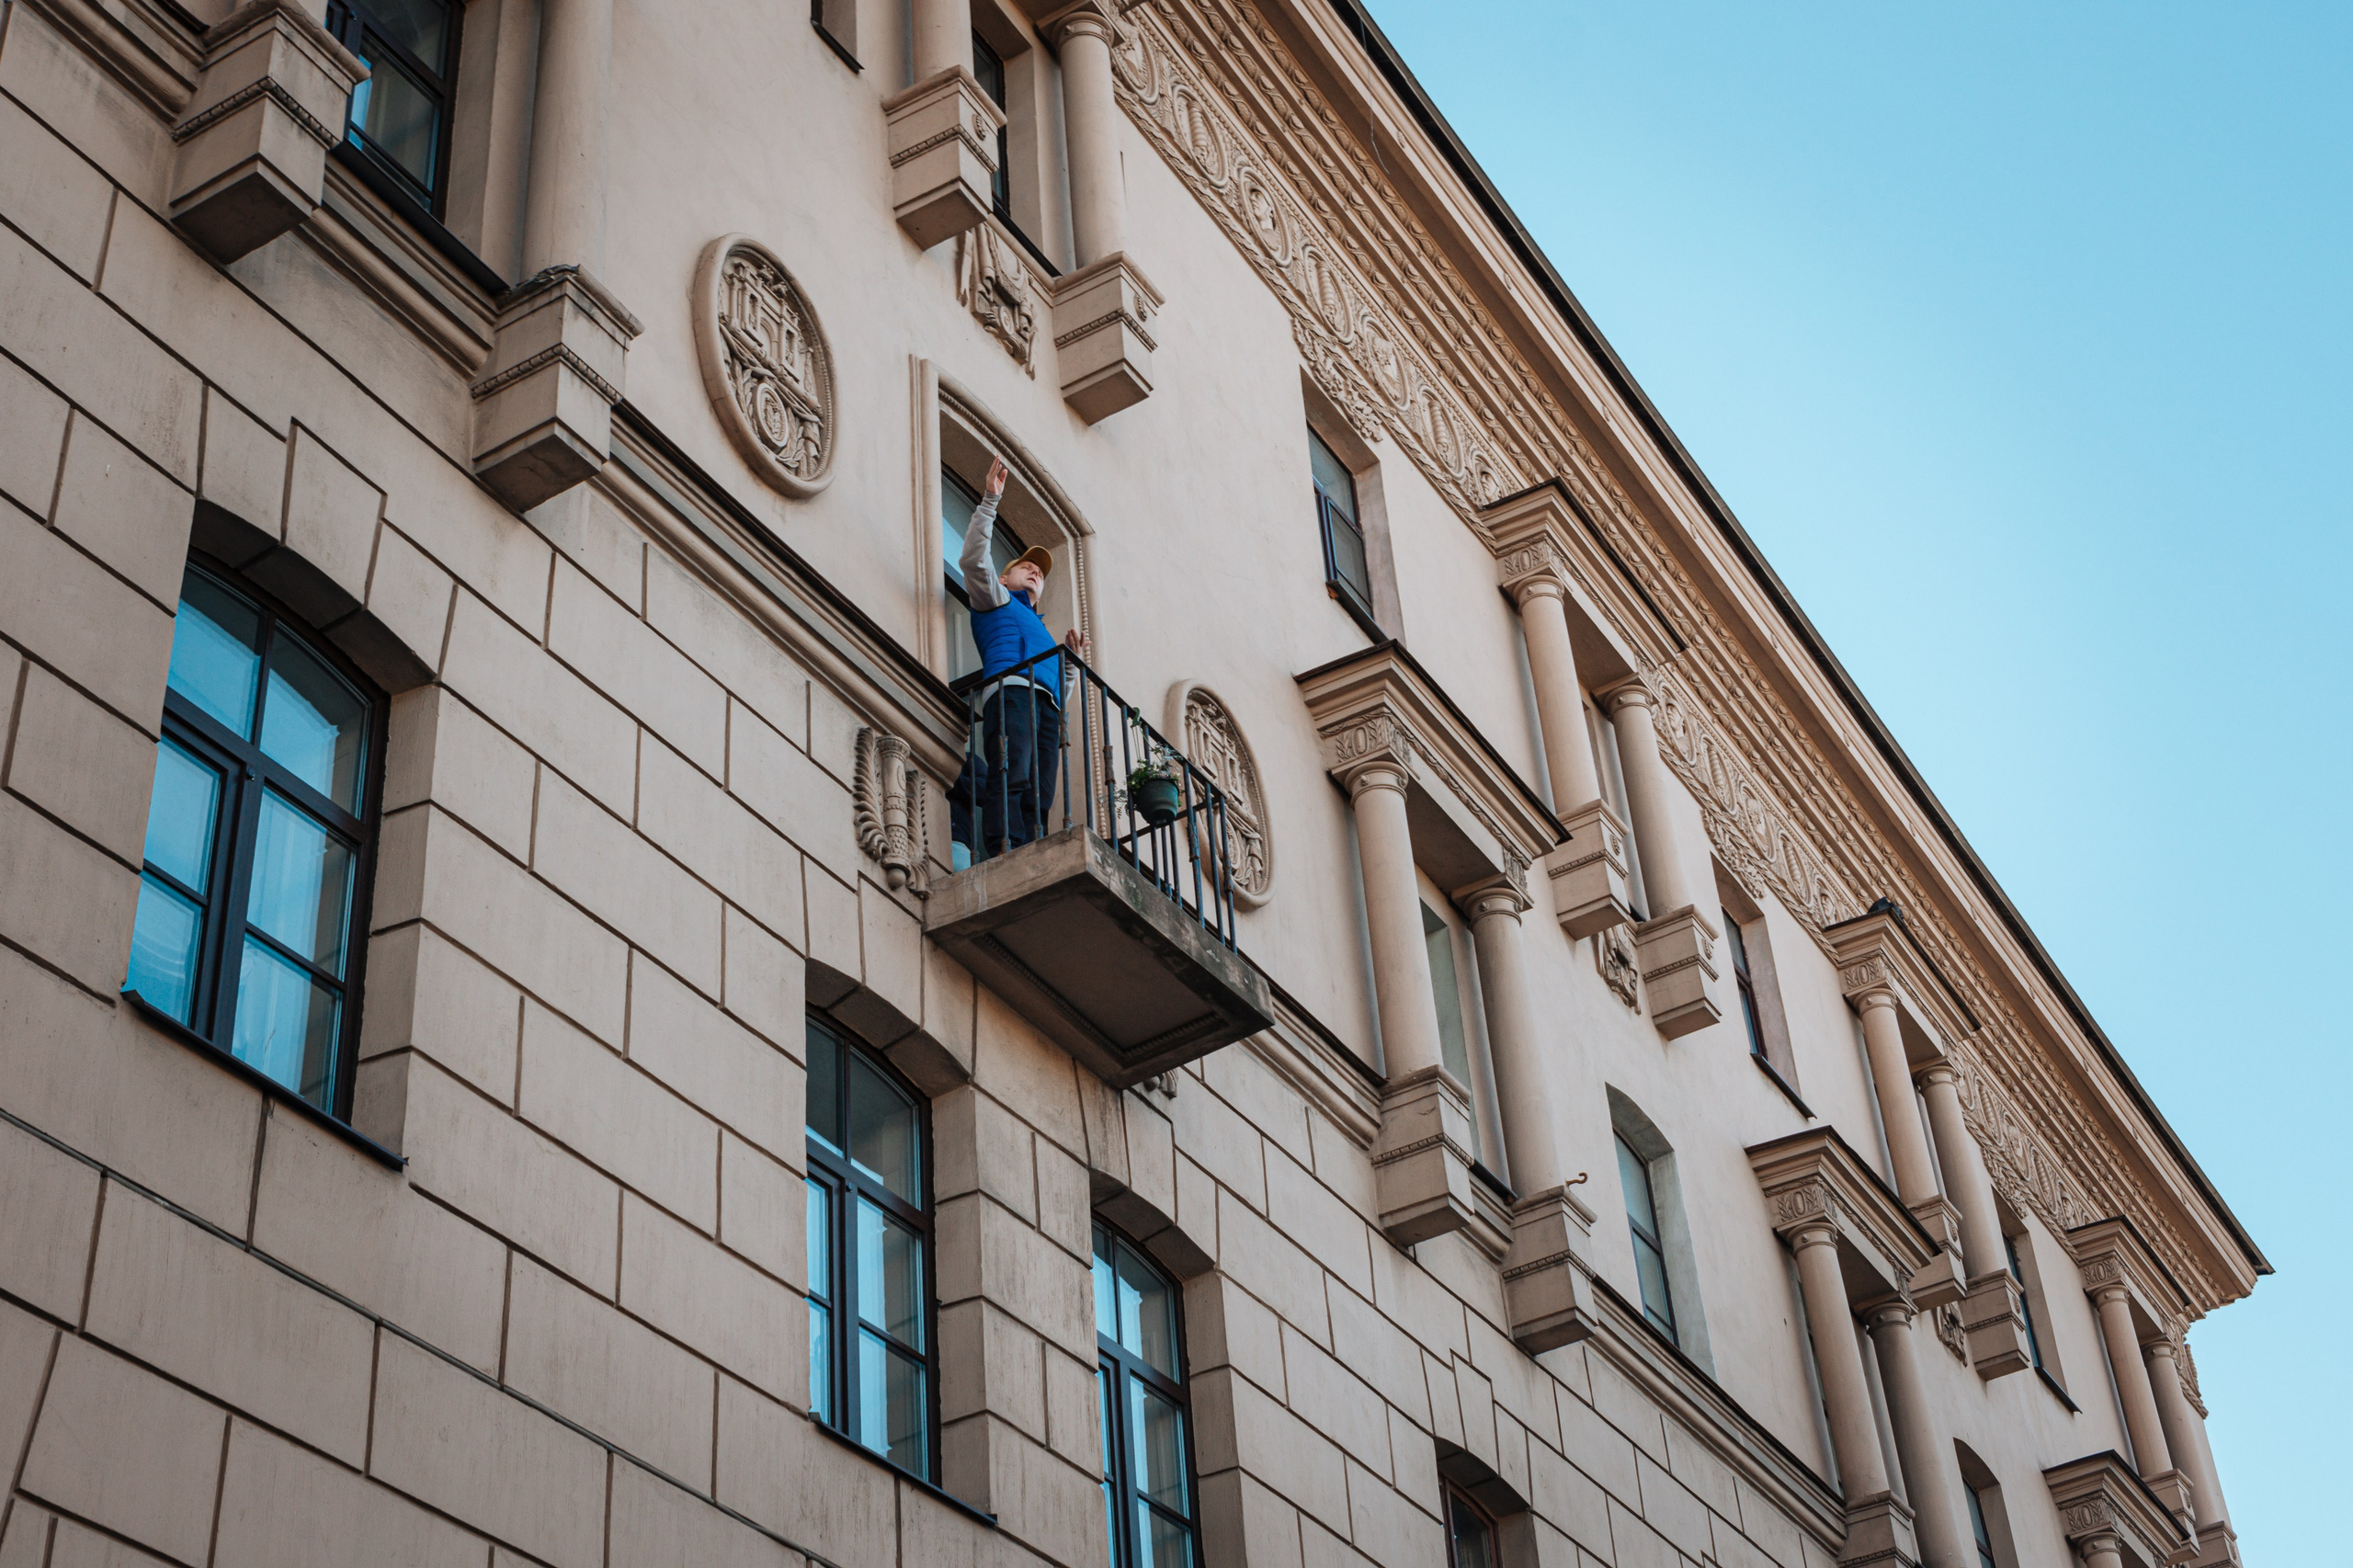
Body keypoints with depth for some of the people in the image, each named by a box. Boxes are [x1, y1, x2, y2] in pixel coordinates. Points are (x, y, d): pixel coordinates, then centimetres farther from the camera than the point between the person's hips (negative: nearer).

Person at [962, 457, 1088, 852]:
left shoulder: (1041, 630, 43)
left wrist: (1071, 657, 22)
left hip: (1046, 708, 7)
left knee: (1039, 798, -13)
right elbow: (973, 560, 8)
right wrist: (990, 501, 6)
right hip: (1011, 690, -7)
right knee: (1010, 778, -27)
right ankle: (1005, 854, -41)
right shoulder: (996, 598, 28)